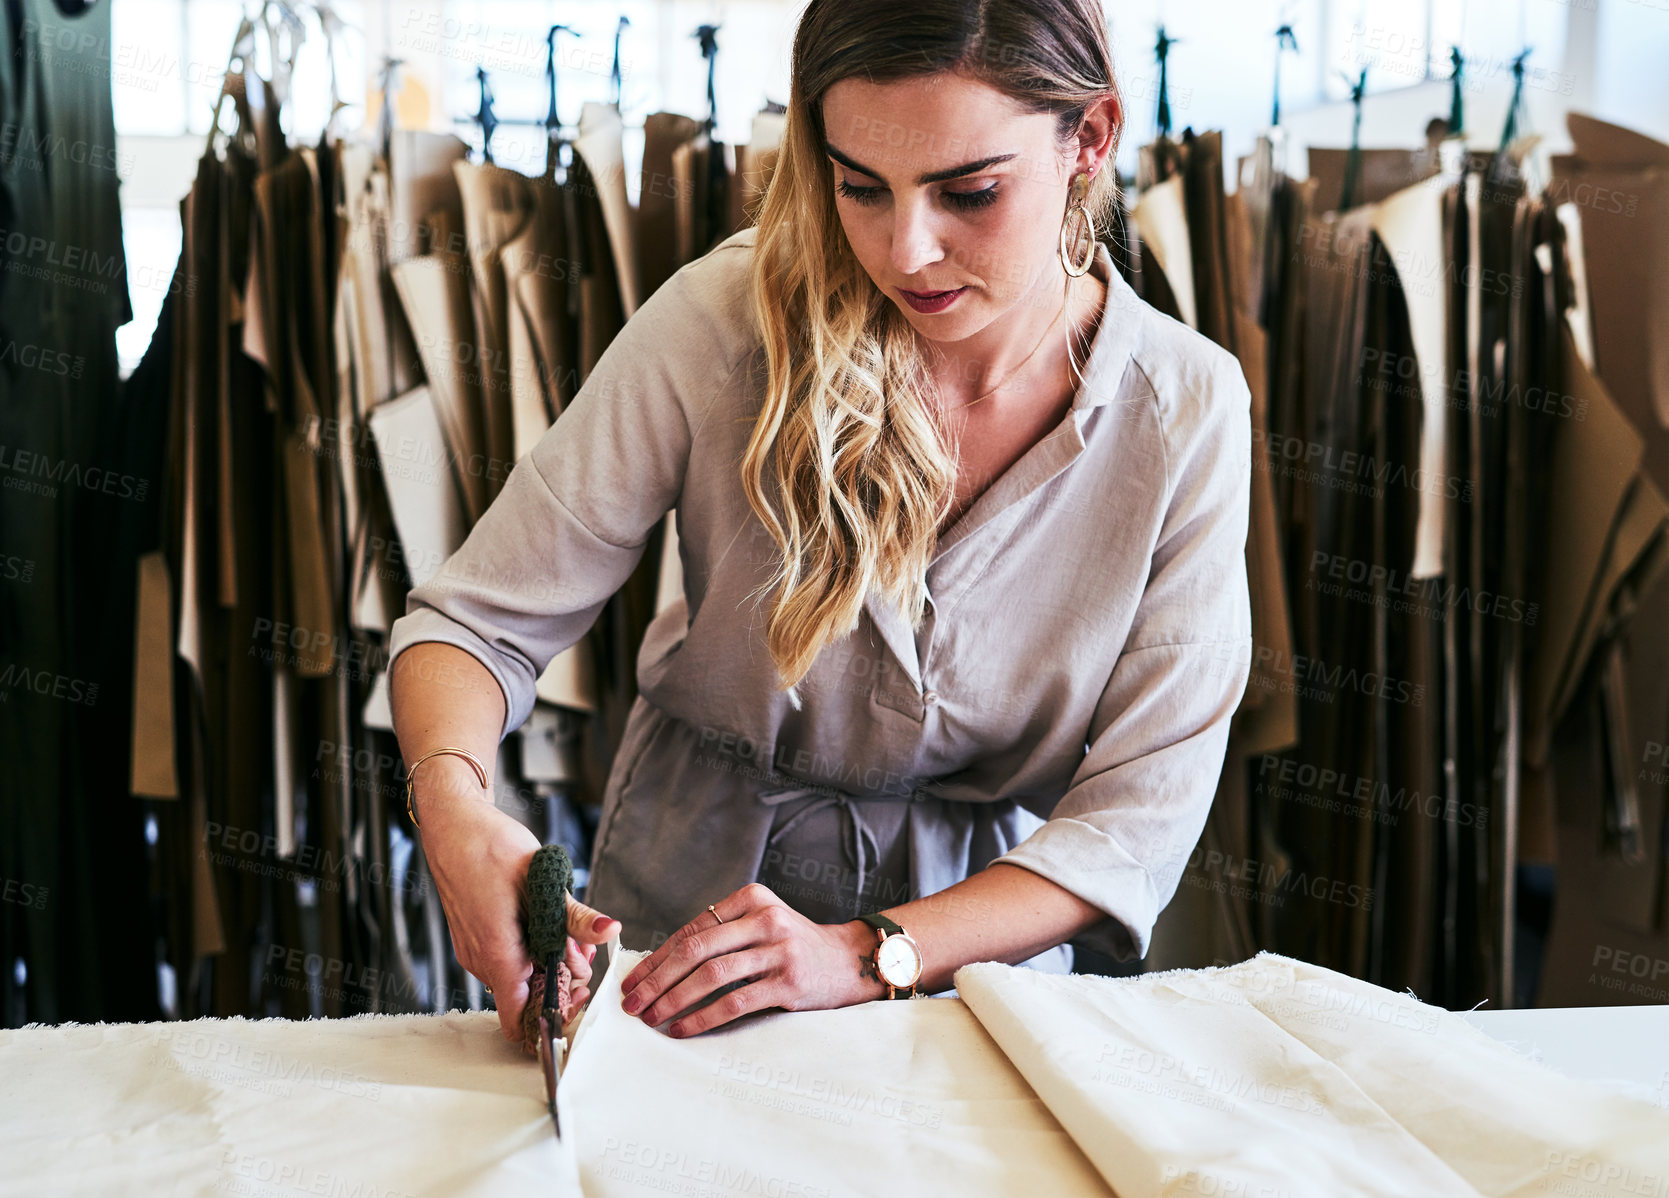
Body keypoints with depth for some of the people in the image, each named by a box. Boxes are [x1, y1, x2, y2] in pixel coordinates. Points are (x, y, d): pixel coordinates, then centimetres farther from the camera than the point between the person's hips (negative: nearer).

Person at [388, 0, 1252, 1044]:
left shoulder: (1188, 412, -13)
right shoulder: (726, 320, -16)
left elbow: (1138, 815, -11)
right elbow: (480, 619, -9)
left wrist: (869, 956, -22)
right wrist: (454, 803, -31)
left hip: (977, 945, 3)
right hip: (683, 897, -2)